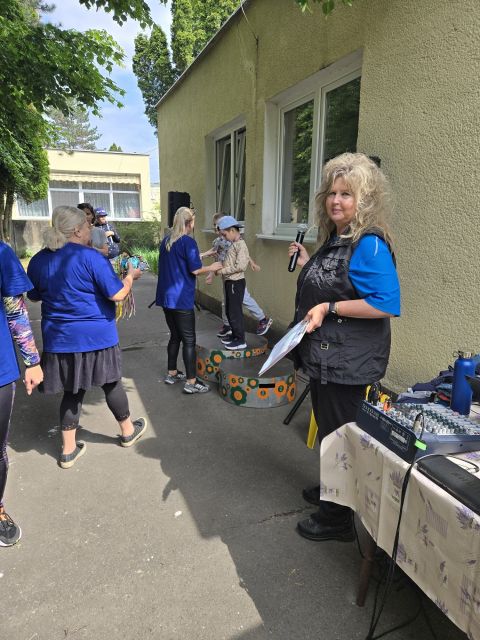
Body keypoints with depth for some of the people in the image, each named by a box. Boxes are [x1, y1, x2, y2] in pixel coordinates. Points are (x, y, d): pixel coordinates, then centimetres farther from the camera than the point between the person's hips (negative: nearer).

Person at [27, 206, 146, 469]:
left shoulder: (38, 260, 3)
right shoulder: (90, 257, -16)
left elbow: (34, 296, 17)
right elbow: (117, 294, -16)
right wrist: (131, 275, 1)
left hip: (59, 339, 5)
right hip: (95, 336, -5)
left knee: (72, 391, 15)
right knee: (111, 383, 14)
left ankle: (68, 450, 21)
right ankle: (128, 431, 34)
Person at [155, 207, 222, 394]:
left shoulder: (165, 241, 12)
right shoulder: (188, 242, -11)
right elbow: (195, 270, -14)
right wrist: (212, 268, 3)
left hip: (166, 297, 8)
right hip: (181, 299, -8)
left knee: (175, 336, 19)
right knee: (189, 340, -2)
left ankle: (172, 373, 28)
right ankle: (191, 382, 2)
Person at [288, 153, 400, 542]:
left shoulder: (369, 245, -20)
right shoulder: (334, 239, 9)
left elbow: (387, 304, -28)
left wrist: (330, 309, -25)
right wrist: (306, 264, 10)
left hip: (348, 362, -10)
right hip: (325, 356, 10)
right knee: (327, 428, 24)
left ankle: (338, 518, 27)